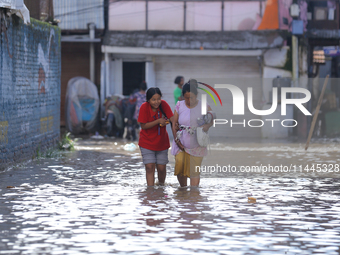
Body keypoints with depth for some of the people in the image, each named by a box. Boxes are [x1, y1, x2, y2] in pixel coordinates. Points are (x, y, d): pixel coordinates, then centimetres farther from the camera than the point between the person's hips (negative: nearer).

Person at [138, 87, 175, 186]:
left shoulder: (163, 104, -11)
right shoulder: (144, 107, -17)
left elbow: (172, 118, -17)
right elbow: (143, 126, -17)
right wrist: (158, 121, -26)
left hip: (162, 142, 2)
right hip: (147, 142, -2)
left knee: (161, 167, 6)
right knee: (150, 167, -9)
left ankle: (161, 186, 32)